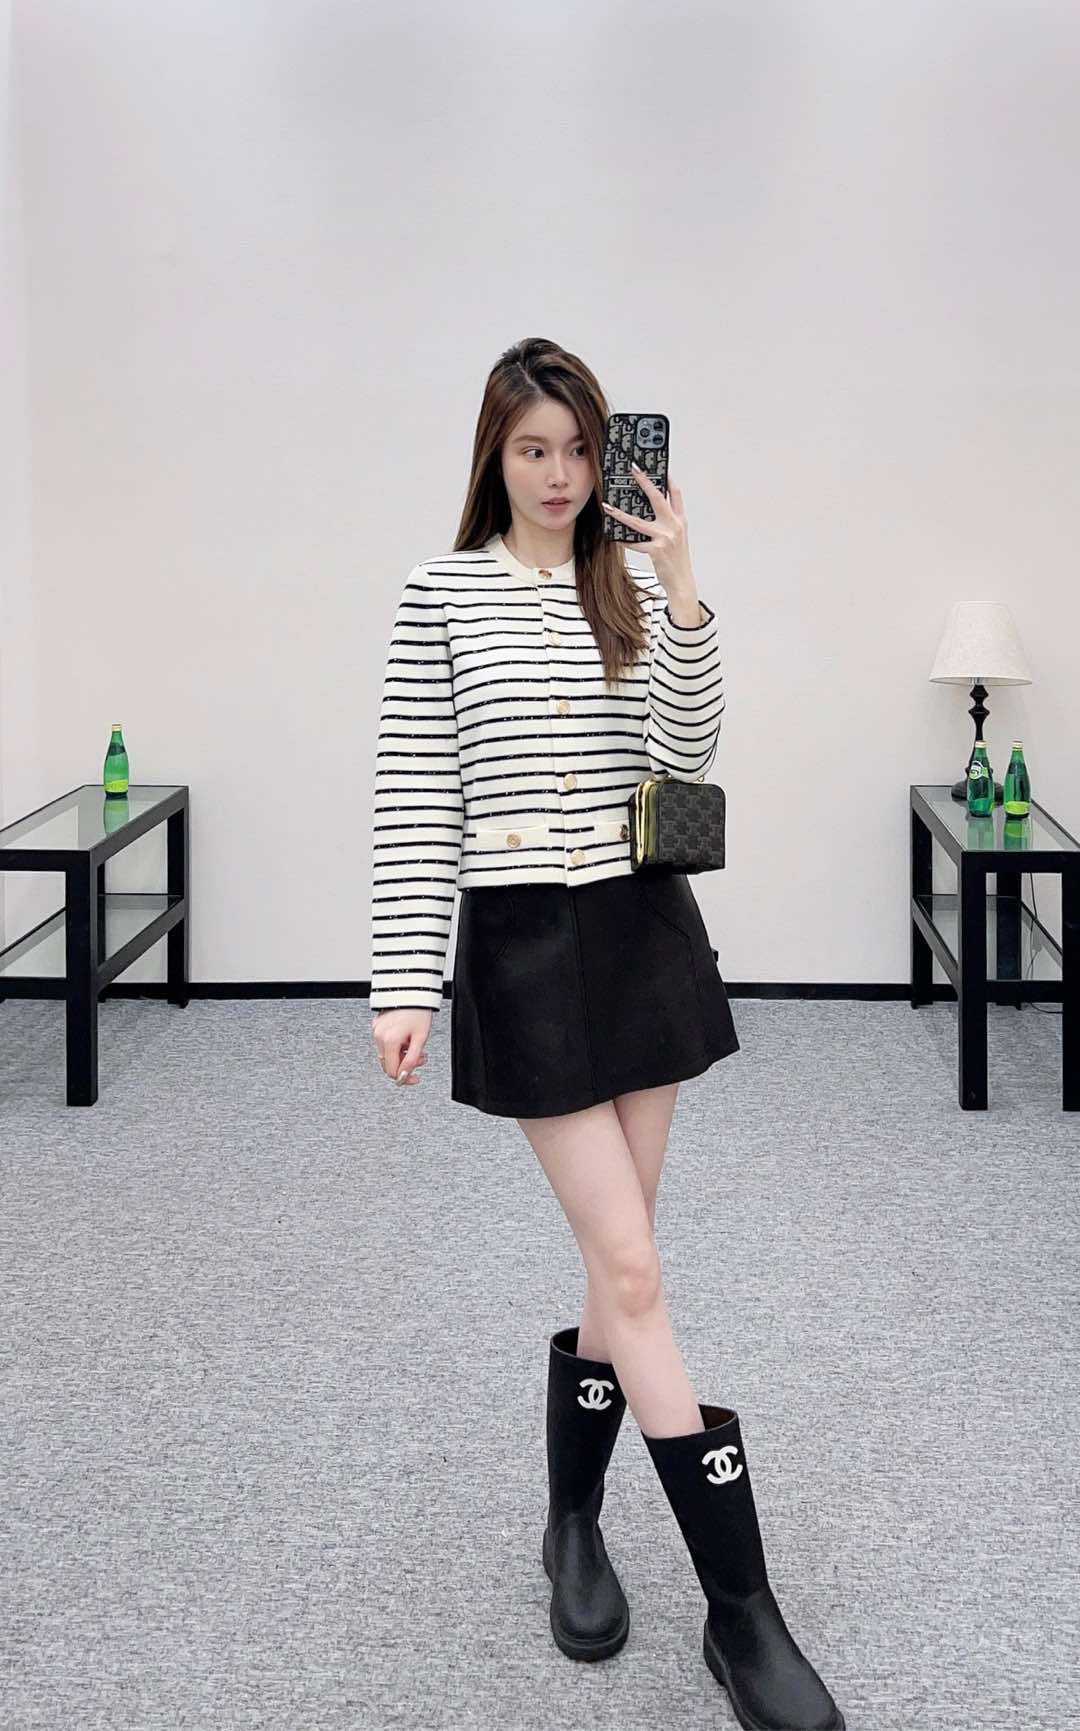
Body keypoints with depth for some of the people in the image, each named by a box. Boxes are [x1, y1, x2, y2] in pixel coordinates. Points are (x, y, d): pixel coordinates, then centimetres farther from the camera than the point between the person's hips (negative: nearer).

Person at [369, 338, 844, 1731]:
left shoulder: (638, 591, 8)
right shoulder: (442, 596, -2)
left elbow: (685, 754, -6)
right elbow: (412, 801, -4)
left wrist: (680, 588, -15)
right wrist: (403, 985, -9)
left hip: (647, 933, 4)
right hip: (523, 946, -4)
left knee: (617, 1259, 9)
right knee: (631, 1270, -6)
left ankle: (573, 1522, 31)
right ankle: (742, 1613, 0)